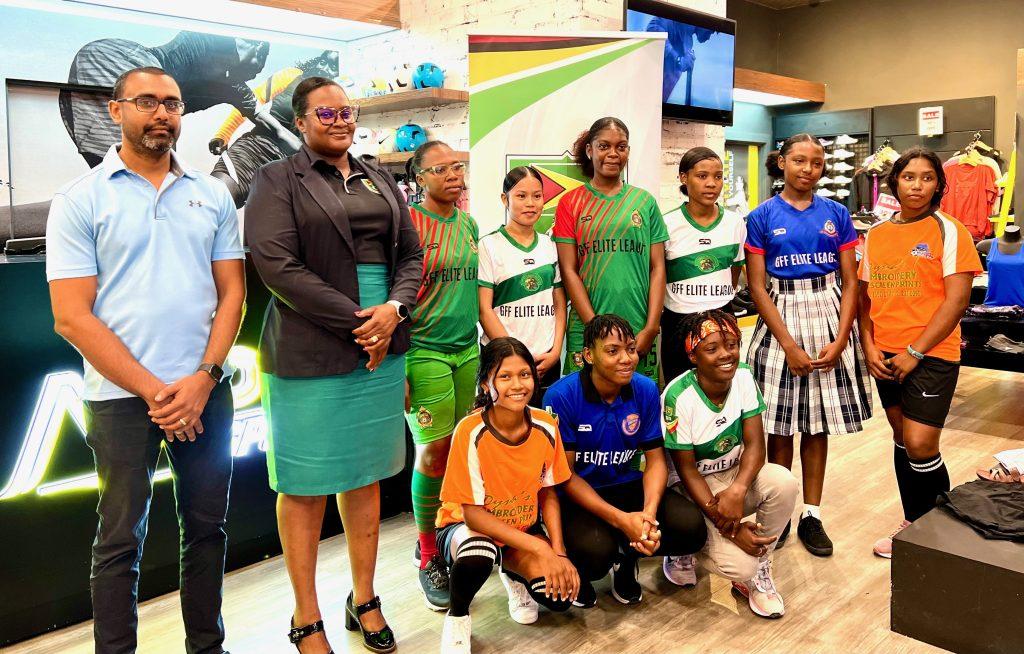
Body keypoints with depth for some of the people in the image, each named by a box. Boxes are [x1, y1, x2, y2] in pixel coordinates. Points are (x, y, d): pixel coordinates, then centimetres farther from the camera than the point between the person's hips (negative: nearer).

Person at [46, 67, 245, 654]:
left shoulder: (212, 194, 8)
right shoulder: (80, 200, -2)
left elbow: (232, 293, 5)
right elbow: (72, 318, -7)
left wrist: (202, 380, -8)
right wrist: (153, 391, -12)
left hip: (206, 391, 3)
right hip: (121, 396, -3)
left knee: (207, 527, 12)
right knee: (121, 539, 7)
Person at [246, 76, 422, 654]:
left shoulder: (380, 180, 16)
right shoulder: (277, 180, 0)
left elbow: (411, 253, 13)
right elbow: (277, 264, -12)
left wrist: (394, 309, -7)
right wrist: (355, 320, -14)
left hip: (381, 347, 5)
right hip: (310, 355, -5)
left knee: (366, 476, 13)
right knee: (307, 484, 3)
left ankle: (365, 600, 27)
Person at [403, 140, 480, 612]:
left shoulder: (469, 225, 13)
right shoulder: (407, 222, -7)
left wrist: (485, 344, 18)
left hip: (467, 349, 6)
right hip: (424, 351, -6)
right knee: (433, 451, -3)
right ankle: (428, 555, 13)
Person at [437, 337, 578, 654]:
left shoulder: (546, 427, -14)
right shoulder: (471, 432, -27)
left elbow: (548, 494, -1)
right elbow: (472, 512, -23)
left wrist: (558, 553, -15)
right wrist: (540, 549, -26)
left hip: (523, 527, 4)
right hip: (466, 528, -4)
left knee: (560, 597, -19)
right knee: (479, 553, -39)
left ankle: (514, 575, 17)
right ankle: (457, 616, -5)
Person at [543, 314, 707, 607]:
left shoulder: (646, 390, -7)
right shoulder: (561, 396, -19)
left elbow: (655, 460, -2)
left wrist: (649, 512, -23)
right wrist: (622, 520, -25)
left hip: (627, 486, 4)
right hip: (578, 495, -4)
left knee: (691, 527, -19)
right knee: (596, 551, -34)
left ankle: (627, 556, 12)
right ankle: (577, 572, 7)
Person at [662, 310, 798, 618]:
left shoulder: (744, 377, -9)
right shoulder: (679, 396, -23)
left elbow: (755, 445, -11)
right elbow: (687, 470, -18)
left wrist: (737, 490, -32)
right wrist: (730, 528, -22)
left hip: (736, 475, 5)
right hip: (695, 489, -5)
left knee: (783, 481, -28)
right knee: (739, 565, -24)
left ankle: (757, 573, -5)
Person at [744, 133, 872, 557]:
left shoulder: (837, 215, 5)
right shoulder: (762, 217, -1)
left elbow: (850, 282, 4)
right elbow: (757, 287, -5)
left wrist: (840, 340, -8)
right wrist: (789, 345, -11)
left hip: (829, 320, 2)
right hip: (780, 321, -2)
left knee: (817, 424, 8)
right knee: (780, 426, 4)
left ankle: (811, 514, 20)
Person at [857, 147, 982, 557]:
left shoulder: (949, 231, -5)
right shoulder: (876, 235, 8)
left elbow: (956, 300, -11)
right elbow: (865, 297, 11)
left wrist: (915, 352, -14)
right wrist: (869, 348, -2)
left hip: (932, 354, -5)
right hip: (886, 358, 5)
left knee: (920, 446, -9)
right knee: (902, 440, 13)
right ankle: (913, 523, 28)